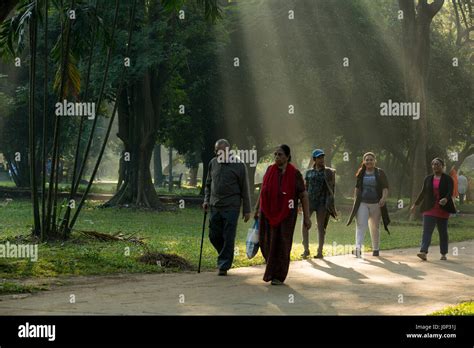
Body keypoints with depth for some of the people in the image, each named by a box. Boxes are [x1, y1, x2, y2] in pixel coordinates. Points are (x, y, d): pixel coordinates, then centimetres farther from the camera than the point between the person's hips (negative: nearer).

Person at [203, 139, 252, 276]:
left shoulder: (238, 165, -4)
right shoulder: (213, 163, 9)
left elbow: (245, 189, -2)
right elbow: (208, 184, 21)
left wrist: (247, 210, -3)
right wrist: (206, 200, 6)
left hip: (231, 207, -5)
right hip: (215, 206, 5)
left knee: (228, 238, -4)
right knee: (214, 236, 7)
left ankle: (224, 266, 2)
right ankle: (226, 256, 30)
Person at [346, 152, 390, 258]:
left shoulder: (380, 173, 0)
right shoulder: (361, 173, 7)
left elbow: (385, 188, -5)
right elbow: (357, 188, 17)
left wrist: (384, 198, -23)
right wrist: (355, 201, 14)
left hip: (376, 204, -1)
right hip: (362, 203, 1)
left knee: (375, 228, 10)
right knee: (361, 225, -16)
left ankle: (376, 249, 24)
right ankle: (358, 247, -28)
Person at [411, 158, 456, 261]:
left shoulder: (448, 179, 0)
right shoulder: (428, 179, 10)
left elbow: (450, 192, -13)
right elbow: (423, 193, 17)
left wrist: (446, 199, -34)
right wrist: (415, 204, 17)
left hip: (443, 210, -2)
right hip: (429, 209, 2)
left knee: (443, 232, 7)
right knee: (426, 231, -11)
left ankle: (443, 254, 17)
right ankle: (423, 252, -22)